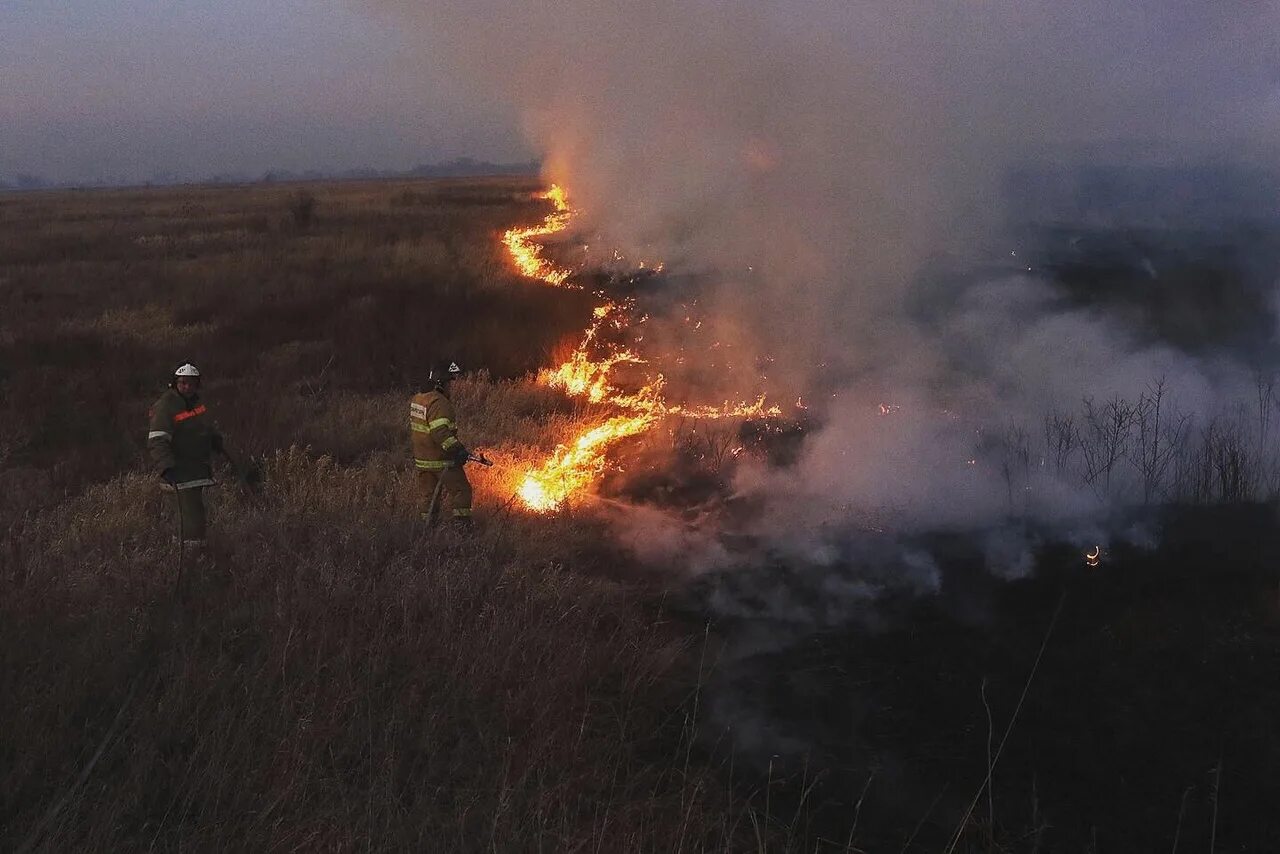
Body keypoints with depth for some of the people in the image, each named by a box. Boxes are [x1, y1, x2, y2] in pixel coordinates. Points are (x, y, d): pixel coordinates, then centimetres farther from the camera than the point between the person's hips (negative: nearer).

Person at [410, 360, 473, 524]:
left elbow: (412, 428, 19)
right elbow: (440, 432, -31)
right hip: (441, 460, -9)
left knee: (427, 495, 16)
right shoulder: (439, 403, -22)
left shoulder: (416, 399, 9)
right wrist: (457, 449, -31)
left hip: (421, 459, 9)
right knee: (460, 491, 1)